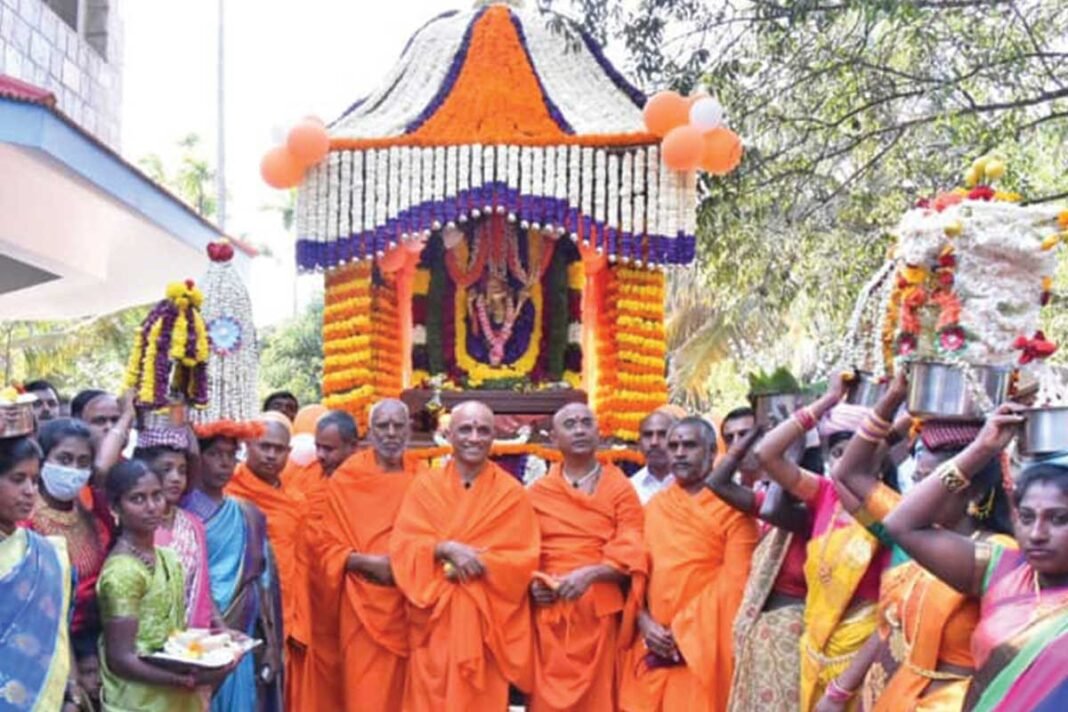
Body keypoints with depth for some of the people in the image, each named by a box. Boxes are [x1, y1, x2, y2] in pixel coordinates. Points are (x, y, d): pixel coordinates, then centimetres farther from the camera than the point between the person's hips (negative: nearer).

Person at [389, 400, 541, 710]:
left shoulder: (511, 492, 0)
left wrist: (476, 561, -15)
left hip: (485, 620, -1)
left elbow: (525, 558, -4)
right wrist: (445, 548, -18)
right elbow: (401, 544, -2)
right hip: (434, 617, 1)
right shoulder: (425, 486, 4)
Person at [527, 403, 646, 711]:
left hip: (600, 613, -1)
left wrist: (590, 574, -21)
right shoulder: (537, 493, 10)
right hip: (549, 615, 1)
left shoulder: (620, 489, 4)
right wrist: (532, 582, -7)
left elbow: (631, 555, -5)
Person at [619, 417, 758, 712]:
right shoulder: (653, 507, 13)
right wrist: (644, 623, -6)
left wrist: (687, 632, -10)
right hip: (653, 645, 4)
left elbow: (735, 584, -8)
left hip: (703, 646, -4)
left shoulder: (732, 509, -3)